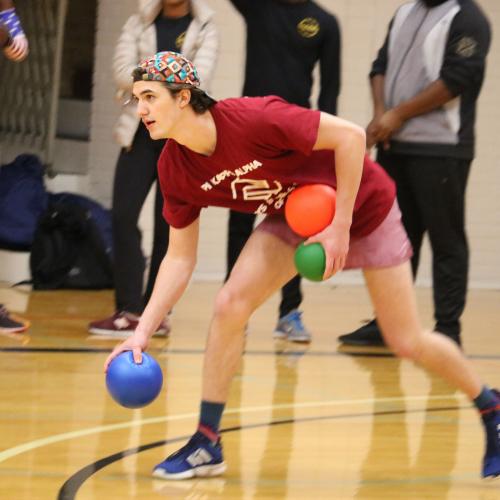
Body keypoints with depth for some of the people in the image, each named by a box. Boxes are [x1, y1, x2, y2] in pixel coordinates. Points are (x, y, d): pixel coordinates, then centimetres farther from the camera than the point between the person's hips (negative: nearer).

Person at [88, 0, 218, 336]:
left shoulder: (205, 29, 5)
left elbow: (198, 80, -11)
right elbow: (124, 72, -4)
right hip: (141, 132, 2)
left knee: (169, 225, -1)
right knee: (124, 217, -9)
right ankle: (131, 309, -7)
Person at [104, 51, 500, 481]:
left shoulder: (252, 119, -36)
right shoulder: (175, 169, -15)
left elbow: (350, 135, -30)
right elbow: (180, 257, -7)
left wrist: (340, 227, -27)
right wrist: (143, 331, -17)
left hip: (362, 205, -5)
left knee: (408, 342, 0)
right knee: (231, 303, -16)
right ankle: (206, 445, -6)